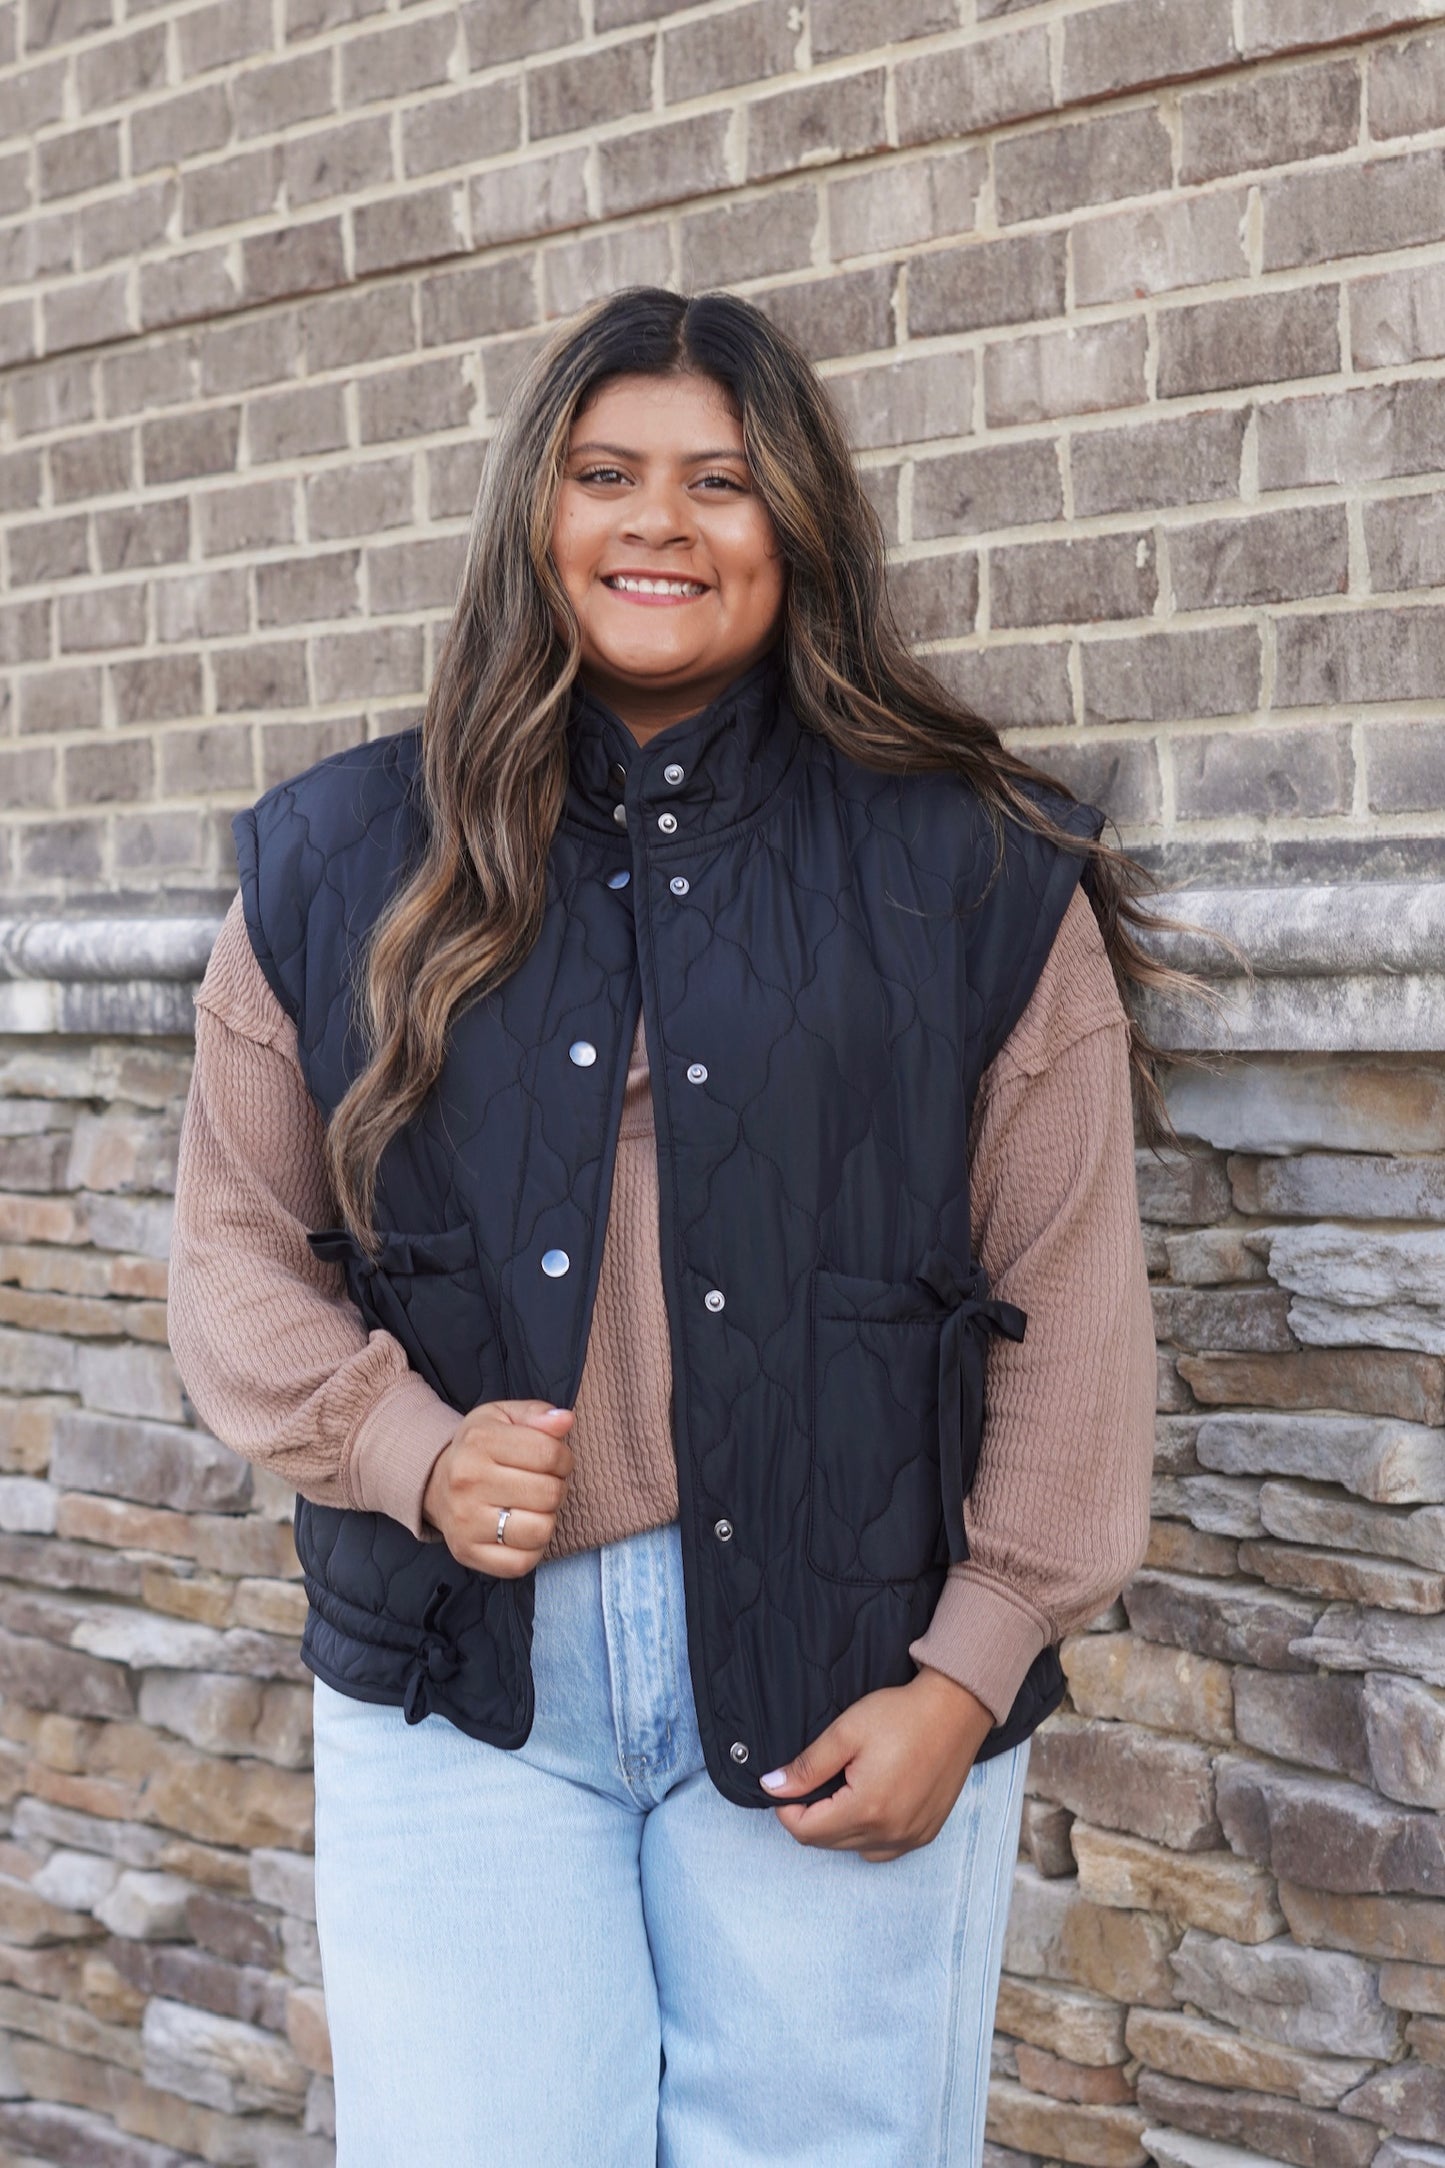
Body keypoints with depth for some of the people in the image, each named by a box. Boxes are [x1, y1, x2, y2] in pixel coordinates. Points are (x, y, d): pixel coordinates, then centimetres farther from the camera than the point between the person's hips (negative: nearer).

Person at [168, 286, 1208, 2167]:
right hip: (461, 1683, 1)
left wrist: (970, 1671, -5)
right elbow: (238, 1250, 9)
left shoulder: (978, 872, 1)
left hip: (843, 1695, -1)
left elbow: (1070, 1309, 0)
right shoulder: (346, 863, 7)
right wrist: (405, 1449, -9)